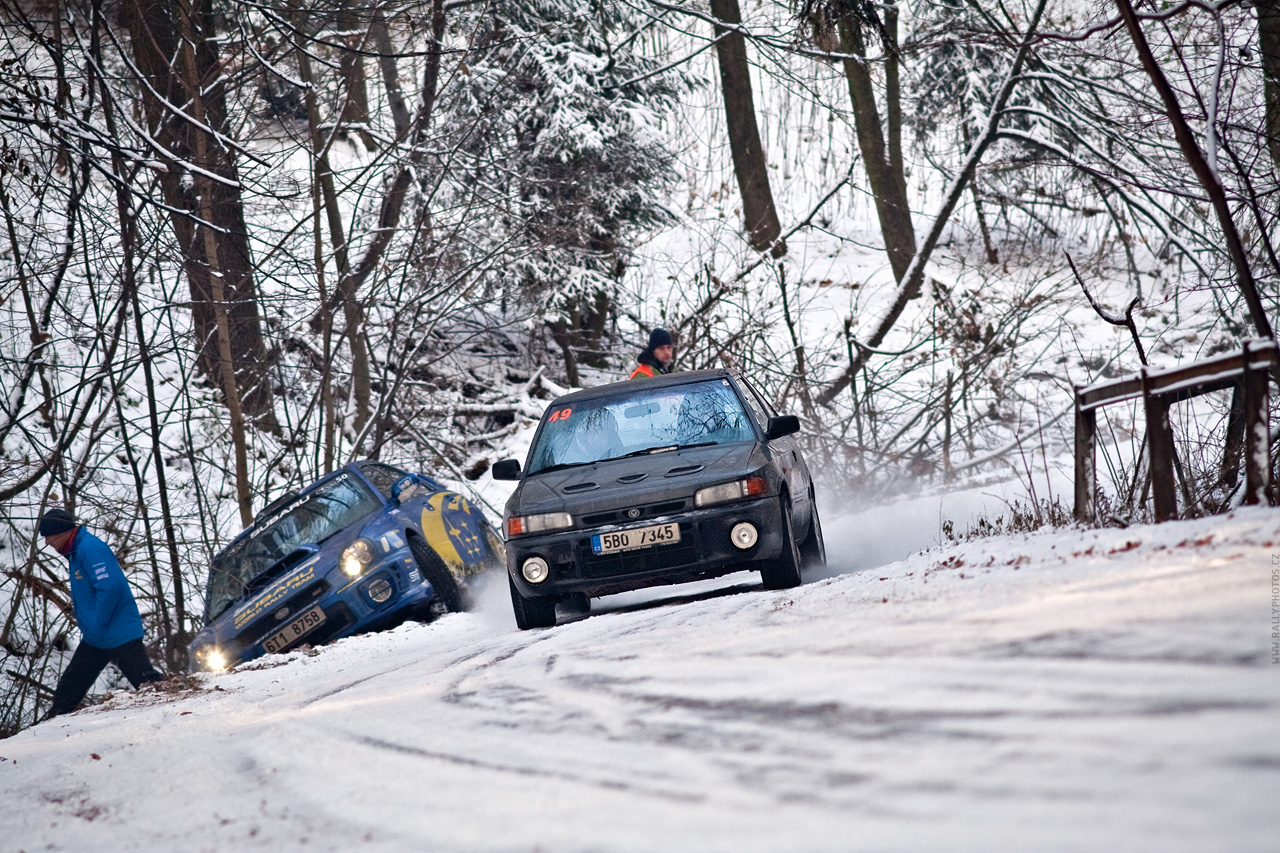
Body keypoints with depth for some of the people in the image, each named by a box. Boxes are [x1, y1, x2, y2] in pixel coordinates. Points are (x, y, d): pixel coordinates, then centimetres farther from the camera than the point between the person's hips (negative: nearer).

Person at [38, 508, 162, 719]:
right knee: (68, 688, 12)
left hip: (119, 635, -10)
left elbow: (110, 587, -26)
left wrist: (97, 627, -20)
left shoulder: (90, 548, -16)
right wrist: (88, 626, 18)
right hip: (95, 639, 10)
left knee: (148, 683, -11)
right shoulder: (76, 552, 16)